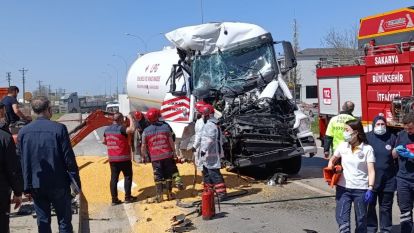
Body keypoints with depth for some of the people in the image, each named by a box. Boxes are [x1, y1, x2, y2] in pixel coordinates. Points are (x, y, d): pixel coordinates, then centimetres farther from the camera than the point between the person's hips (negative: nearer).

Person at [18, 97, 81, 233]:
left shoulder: (23, 131, 0)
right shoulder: (59, 128, -12)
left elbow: (22, 161, 3)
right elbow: (69, 158, -12)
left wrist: (27, 186, 9)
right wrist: (76, 181, -3)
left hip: (36, 185, 4)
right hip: (58, 184, -3)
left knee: (43, 222, 12)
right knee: (64, 221, 7)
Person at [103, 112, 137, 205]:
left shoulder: (107, 129, 7)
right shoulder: (121, 128, -16)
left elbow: (104, 142, 19)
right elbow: (132, 129, -31)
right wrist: (130, 118, -18)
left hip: (112, 158, 6)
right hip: (123, 158, -6)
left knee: (114, 178, 8)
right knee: (128, 176, 7)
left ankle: (114, 199, 9)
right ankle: (128, 197, 9)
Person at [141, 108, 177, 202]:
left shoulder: (146, 131, -3)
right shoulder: (165, 127, -2)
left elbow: (143, 146, 1)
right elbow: (171, 141, 1)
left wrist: (145, 156, 14)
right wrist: (174, 152, 13)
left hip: (155, 157, -1)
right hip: (167, 155, 1)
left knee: (158, 177, 7)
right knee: (168, 175, 12)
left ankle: (159, 196, 11)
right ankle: (169, 194, 20)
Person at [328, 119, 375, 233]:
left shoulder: (367, 149, -6)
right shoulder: (342, 146, 4)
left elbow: (371, 171, -9)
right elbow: (332, 160, 18)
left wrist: (370, 188, -19)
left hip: (361, 189, -2)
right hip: (343, 188, 2)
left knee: (361, 219, 10)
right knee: (342, 218, -4)